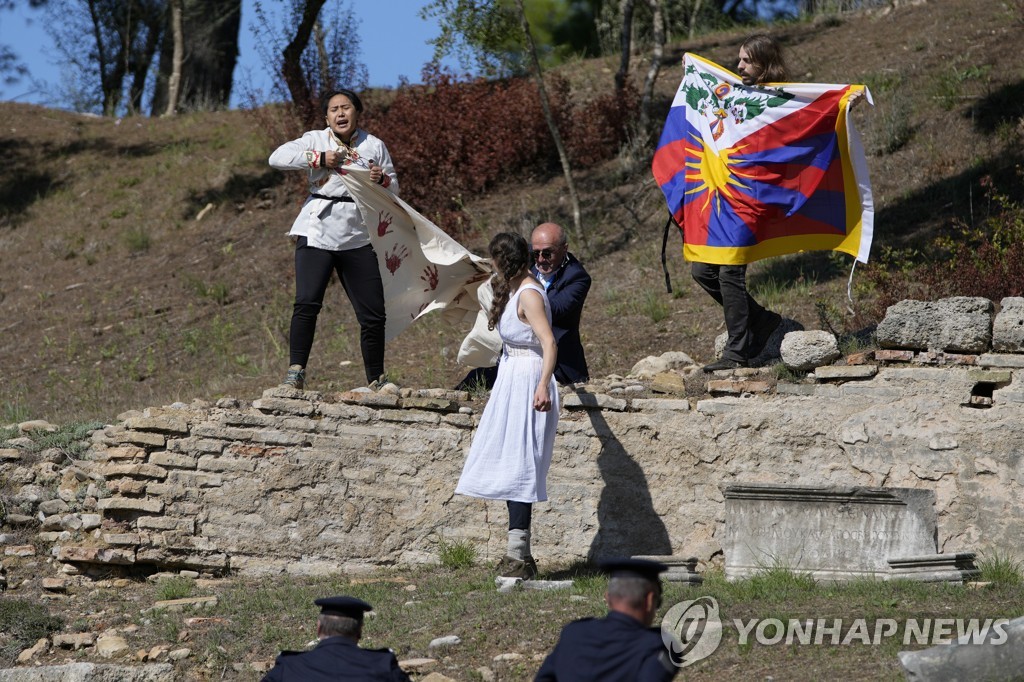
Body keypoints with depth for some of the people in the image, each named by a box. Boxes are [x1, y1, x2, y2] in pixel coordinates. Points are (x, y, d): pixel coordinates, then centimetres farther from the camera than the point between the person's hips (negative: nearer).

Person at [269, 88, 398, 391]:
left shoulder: (374, 146, 12)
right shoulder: (315, 140, 6)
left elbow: (394, 187, 15)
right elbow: (277, 157, -6)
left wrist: (381, 180, -8)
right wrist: (320, 158, -12)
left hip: (358, 238, 2)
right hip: (317, 233, -2)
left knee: (373, 314, 3)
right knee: (307, 303, -18)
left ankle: (376, 380, 16)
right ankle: (295, 372, -15)